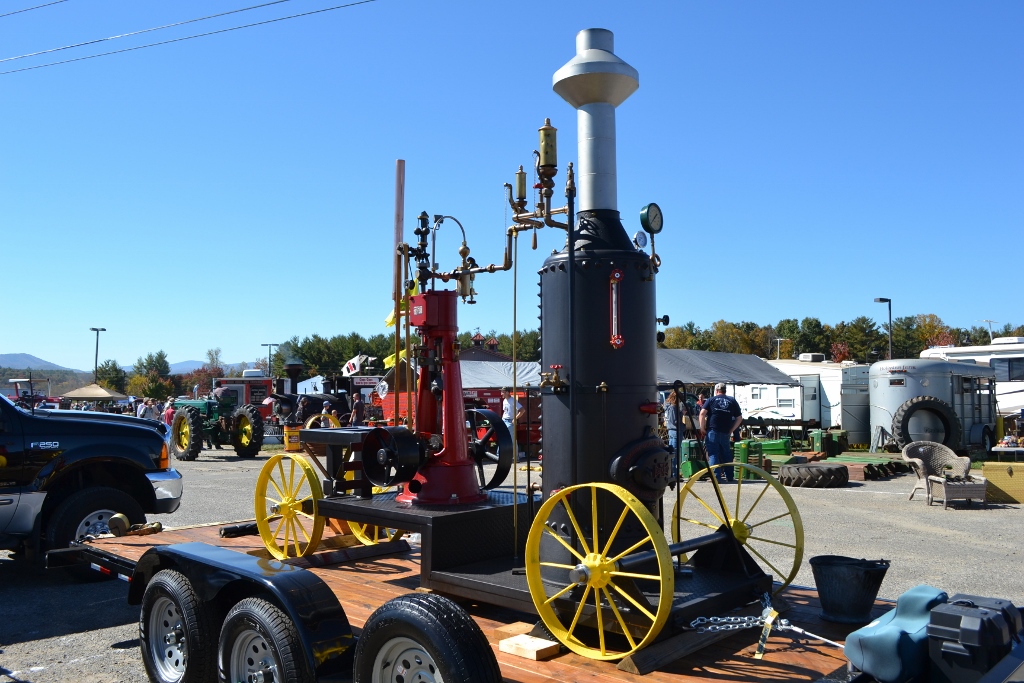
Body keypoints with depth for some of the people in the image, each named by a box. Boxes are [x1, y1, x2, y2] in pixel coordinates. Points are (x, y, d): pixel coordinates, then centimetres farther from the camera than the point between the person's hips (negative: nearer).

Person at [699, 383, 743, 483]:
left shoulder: (711, 400, 4)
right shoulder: (732, 401, 13)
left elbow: (702, 413, -8)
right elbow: (739, 418, 11)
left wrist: (703, 428, -1)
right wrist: (731, 430, 12)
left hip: (712, 431, -3)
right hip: (725, 433, 3)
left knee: (713, 454, -2)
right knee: (726, 455, 16)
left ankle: (716, 476, -11)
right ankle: (730, 477, 22)